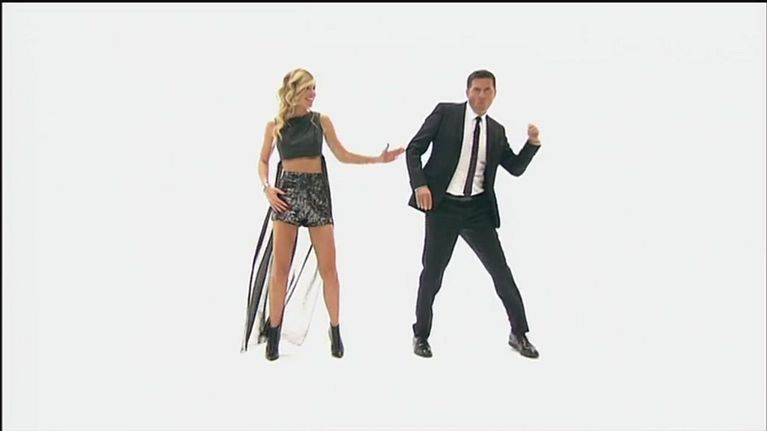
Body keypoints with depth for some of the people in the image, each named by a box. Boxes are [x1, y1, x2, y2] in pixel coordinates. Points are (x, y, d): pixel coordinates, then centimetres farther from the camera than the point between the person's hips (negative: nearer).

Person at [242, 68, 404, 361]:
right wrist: (266, 187, -3)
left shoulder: (321, 121, 5)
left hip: (317, 192, 1)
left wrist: (378, 159, 2)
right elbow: (263, 161, 15)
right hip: (287, 193, -1)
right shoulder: (274, 126, 5)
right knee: (281, 267, -3)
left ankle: (335, 331, 12)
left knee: (328, 267, -1)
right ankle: (273, 333, 6)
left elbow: (342, 155, 10)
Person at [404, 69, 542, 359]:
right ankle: (421, 335, 22)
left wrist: (533, 142, -3)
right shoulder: (445, 112, -1)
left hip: (478, 209, 3)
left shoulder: (497, 131, 11)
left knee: (500, 271, 5)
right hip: (443, 206, -3)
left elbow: (516, 168, 12)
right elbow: (414, 149, -3)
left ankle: (519, 334, 20)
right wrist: (420, 185, -15)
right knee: (432, 272, 3)